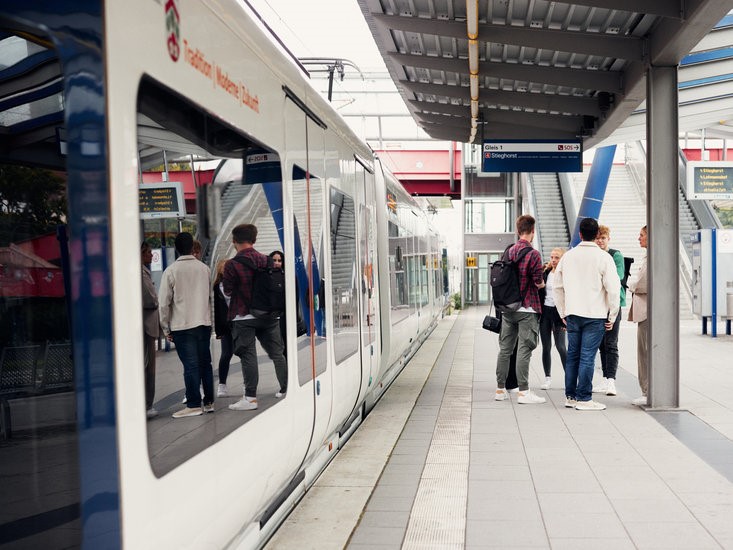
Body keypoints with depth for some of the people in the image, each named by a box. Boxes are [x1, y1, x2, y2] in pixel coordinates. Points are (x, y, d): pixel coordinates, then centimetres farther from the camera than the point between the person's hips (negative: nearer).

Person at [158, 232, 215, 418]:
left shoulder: (171, 271, -5)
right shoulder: (204, 268, 6)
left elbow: (163, 303, -5)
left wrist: (166, 328, 4)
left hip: (182, 325, -4)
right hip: (204, 323, 4)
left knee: (190, 365, -3)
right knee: (205, 363, 10)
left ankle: (194, 405, -1)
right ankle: (209, 402, 15)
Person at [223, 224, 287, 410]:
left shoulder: (232, 265, -11)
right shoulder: (265, 260, 3)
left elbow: (228, 291, -4)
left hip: (244, 317, -4)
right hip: (268, 316, 4)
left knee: (248, 357, -2)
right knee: (276, 353, 13)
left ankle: (250, 397, -1)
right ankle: (286, 389, 19)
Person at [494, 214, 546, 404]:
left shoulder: (508, 252, 6)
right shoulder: (533, 254, -13)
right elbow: (538, 282, -12)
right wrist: (542, 283, 9)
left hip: (508, 308, 6)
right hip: (526, 309, -6)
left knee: (505, 349, 11)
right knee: (523, 350, -3)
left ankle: (500, 389, 17)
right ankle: (523, 391, 0)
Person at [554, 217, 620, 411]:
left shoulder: (568, 256, 7)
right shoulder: (603, 257, -6)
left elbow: (558, 287, 12)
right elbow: (613, 288, -9)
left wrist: (563, 313, 19)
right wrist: (612, 316, 1)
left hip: (572, 314, 4)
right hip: (595, 315, -4)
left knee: (572, 355, 12)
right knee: (587, 356, -2)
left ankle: (570, 396, 18)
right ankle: (584, 399, 1)